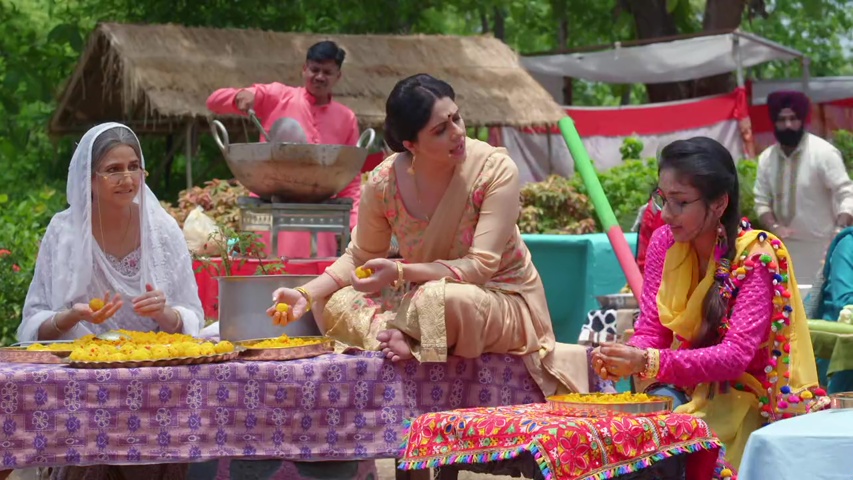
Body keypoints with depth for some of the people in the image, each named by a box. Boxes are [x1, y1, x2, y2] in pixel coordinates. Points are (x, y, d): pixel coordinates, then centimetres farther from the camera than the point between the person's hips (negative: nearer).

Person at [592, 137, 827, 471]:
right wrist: (625, 359, -25)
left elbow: (736, 355, -24)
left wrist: (649, 363, -36)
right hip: (686, 389, 5)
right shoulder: (664, 242, 1)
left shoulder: (757, 257, -16)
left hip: (742, 399, -5)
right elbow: (651, 330, 0)